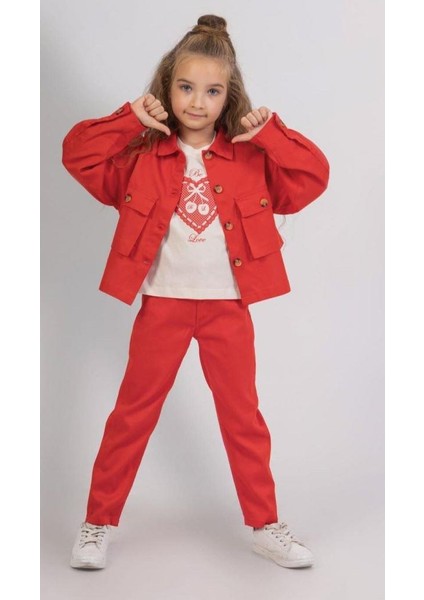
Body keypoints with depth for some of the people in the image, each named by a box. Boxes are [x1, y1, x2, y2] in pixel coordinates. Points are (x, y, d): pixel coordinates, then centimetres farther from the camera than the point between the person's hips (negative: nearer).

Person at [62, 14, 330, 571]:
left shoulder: (252, 158, -2)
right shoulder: (142, 155, -2)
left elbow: (313, 178, -10)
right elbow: (78, 154, -10)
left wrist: (270, 132, -16)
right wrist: (131, 120, -16)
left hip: (228, 305, 1)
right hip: (163, 303, 0)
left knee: (243, 415, 11)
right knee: (133, 412, 9)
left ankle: (265, 525, 25)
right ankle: (98, 523, 22)